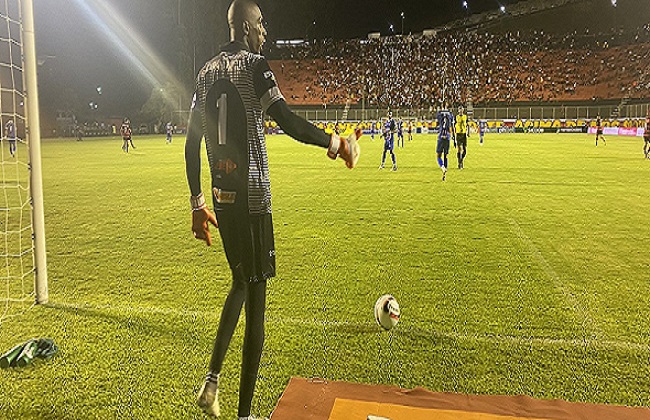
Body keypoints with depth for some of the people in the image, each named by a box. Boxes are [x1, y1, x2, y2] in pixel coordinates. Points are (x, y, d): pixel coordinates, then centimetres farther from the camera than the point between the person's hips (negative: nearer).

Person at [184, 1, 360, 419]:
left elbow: (192, 143, 14)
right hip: (251, 200, -8)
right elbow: (288, 120, -21)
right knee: (256, 300, 0)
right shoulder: (255, 66, -6)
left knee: (241, 283, 24)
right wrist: (335, 143, -6)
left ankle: (212, 380, 22)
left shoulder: (207, 72, 15)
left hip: (221, 197, 8)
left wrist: (198, 203, 19)